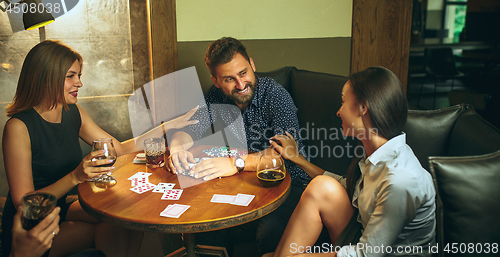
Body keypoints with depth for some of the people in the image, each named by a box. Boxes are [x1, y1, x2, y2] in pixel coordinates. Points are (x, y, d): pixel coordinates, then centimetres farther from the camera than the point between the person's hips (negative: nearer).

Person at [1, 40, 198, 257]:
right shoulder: (18, 127, -22)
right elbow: (23, 204, -22)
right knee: (112, 232, -21)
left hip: (61, 208, 6)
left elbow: (120, 149, 5)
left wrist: (169, 126, -1)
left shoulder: (73, 113, 0)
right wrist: (75, 177, -34)